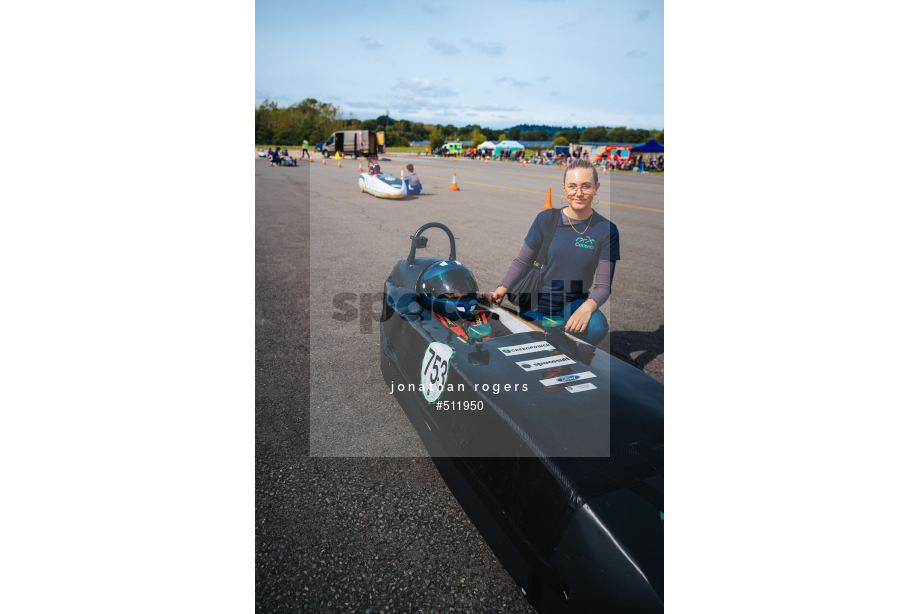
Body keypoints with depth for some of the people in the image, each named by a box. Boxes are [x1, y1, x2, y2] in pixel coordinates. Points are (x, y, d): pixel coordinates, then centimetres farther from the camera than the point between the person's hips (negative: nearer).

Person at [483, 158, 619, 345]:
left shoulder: (606, 230, -5)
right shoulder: (546, 219, -4)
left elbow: (603, 285, -7)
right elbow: (522, 261, 3)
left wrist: (588, 306, -29)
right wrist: (500, 290, -13)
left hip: (576, 303, 0)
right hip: (538, 304, 1)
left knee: (596, 326, -32)